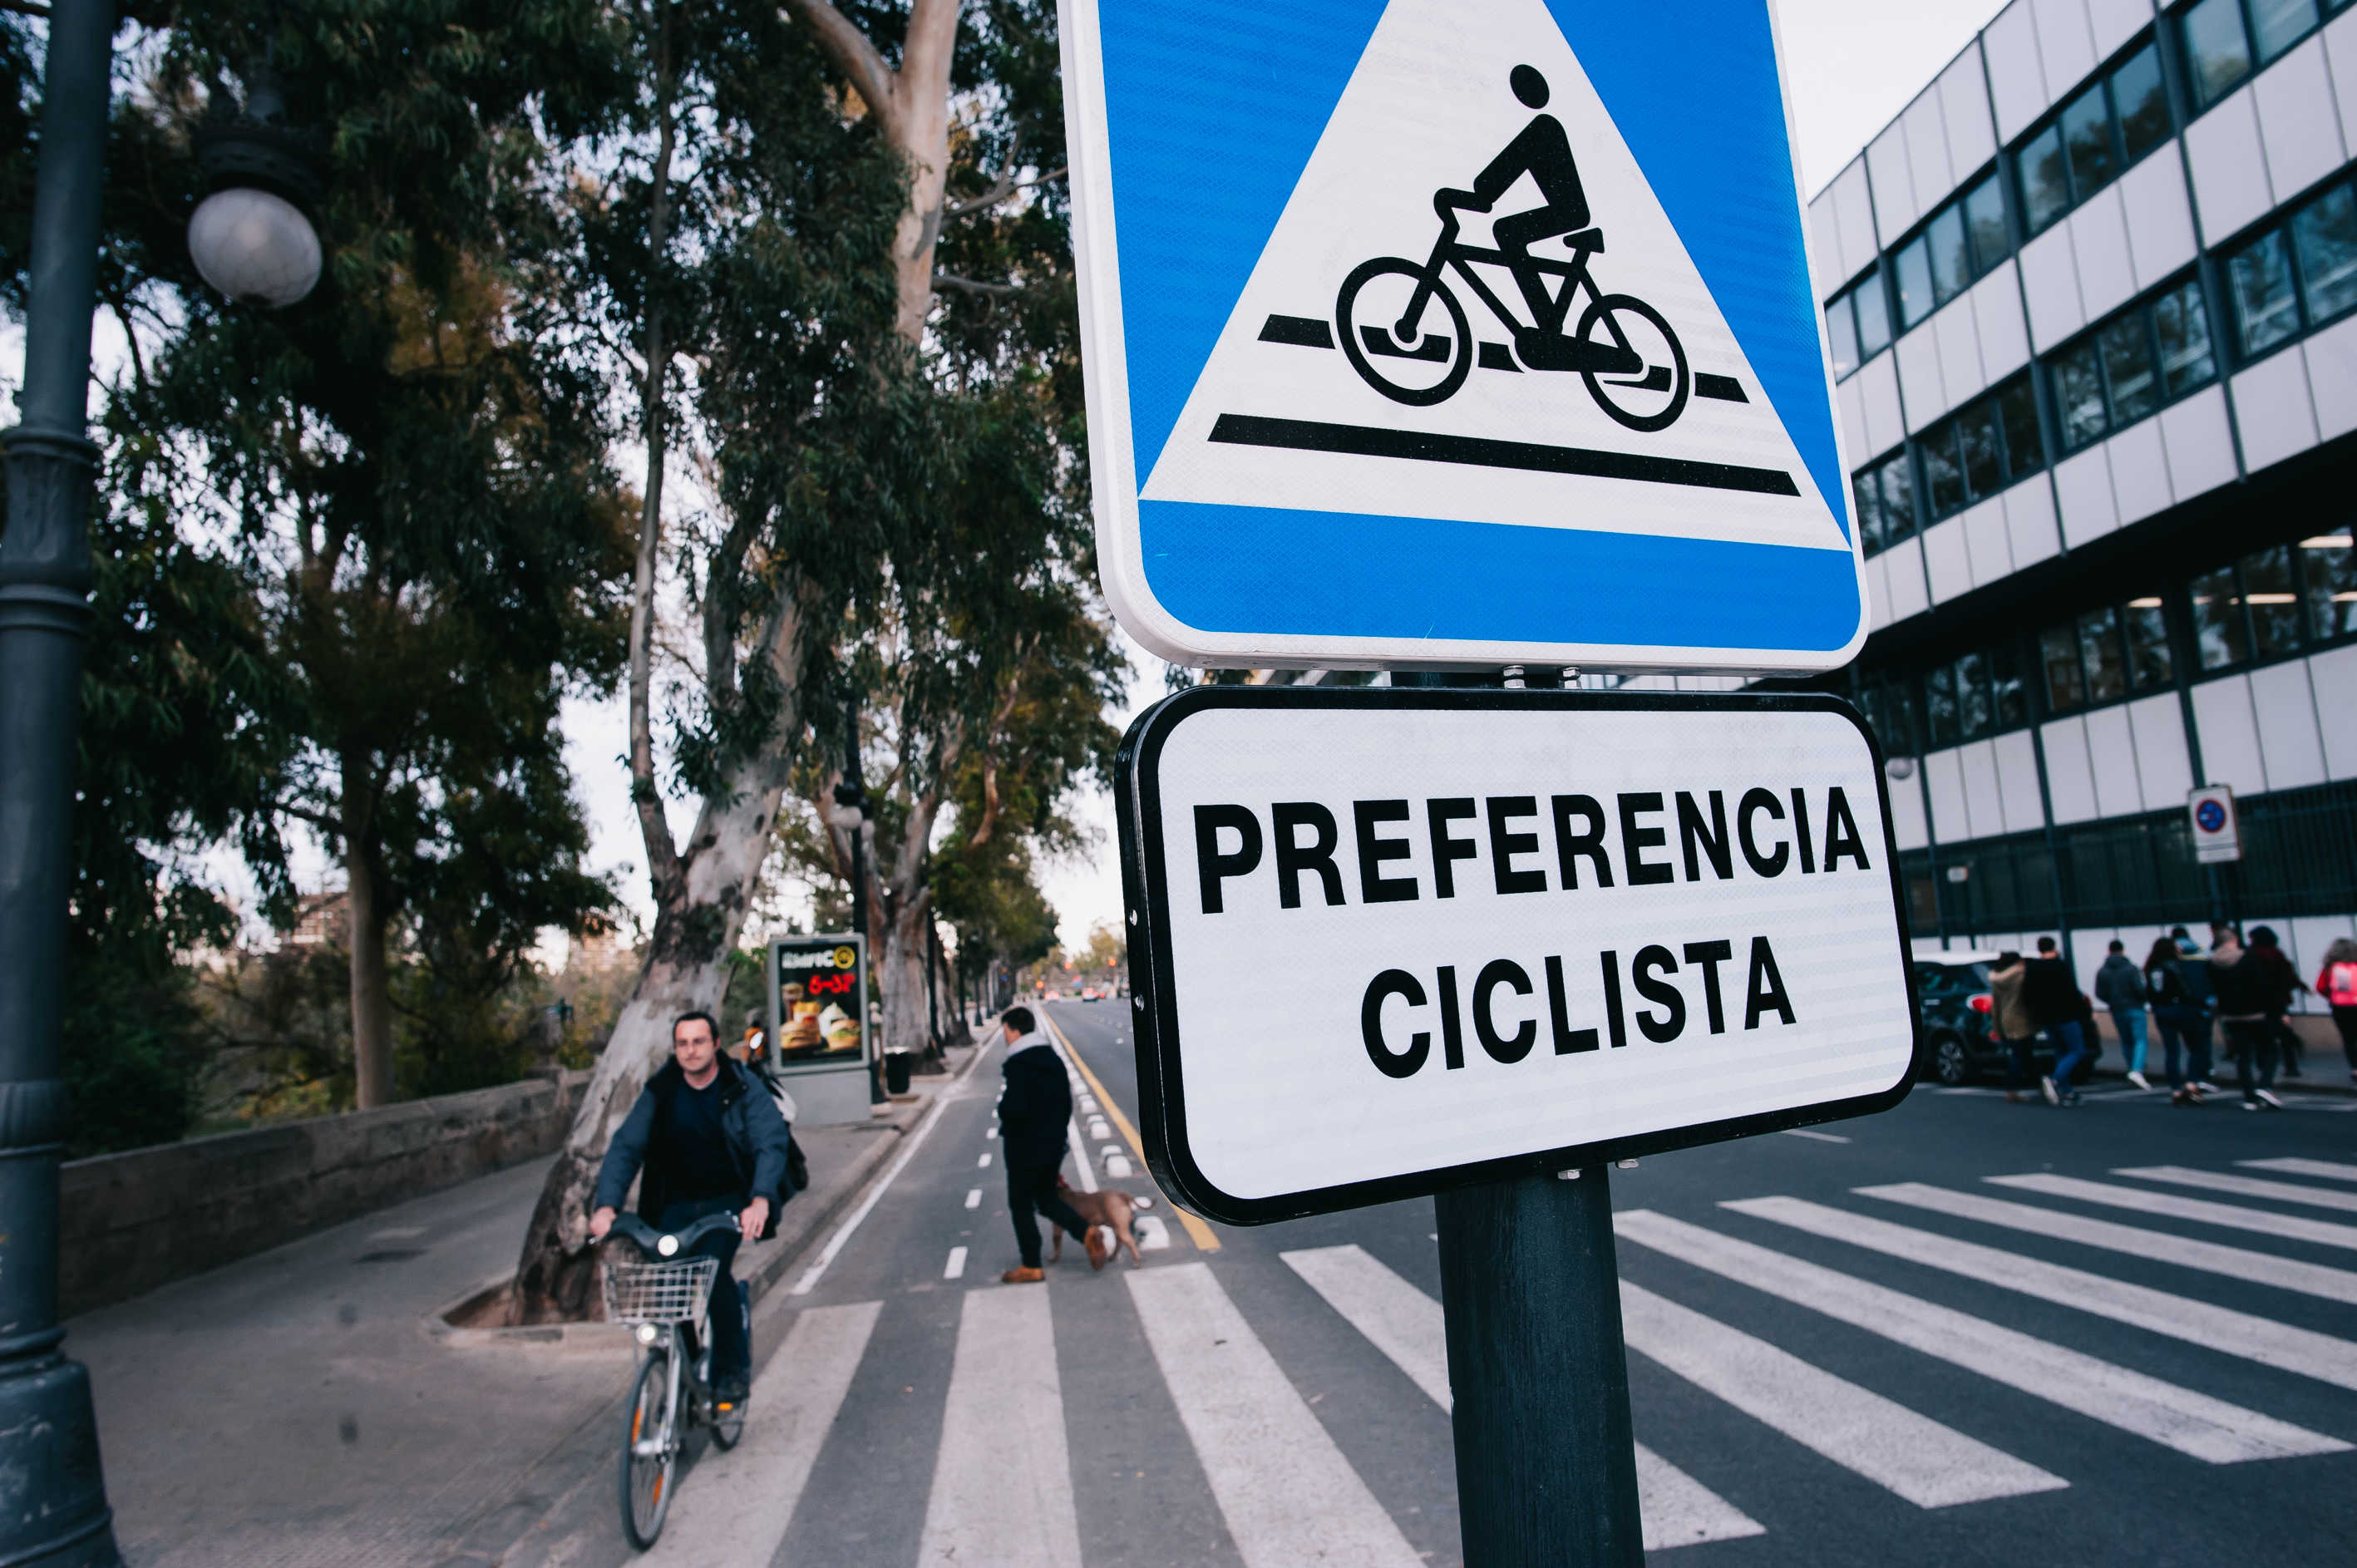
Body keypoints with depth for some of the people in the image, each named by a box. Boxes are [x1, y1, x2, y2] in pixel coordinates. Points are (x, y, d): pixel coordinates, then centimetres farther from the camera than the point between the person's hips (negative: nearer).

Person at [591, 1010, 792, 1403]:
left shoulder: (744, 1088, -11)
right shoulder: (660, 1093, -3)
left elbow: (771, 1142, -21)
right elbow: (625, 1146, -9)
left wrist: (761, 1200, -37)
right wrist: (607, 1205, -24)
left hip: (728, 1200, -3)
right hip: (676, 1204, 3)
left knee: (713, 1270, -22)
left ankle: (733, 1370, -4)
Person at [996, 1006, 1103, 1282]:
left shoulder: (1018, 1064, -20)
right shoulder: (1053, 1058, 6)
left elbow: (1015, 1108, -28)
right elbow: (1066, 1102, 10)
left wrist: (1002, 1108, -6)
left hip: (1025, 1148, -8)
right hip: (1053, 1145, 8)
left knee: (1021, 1204, 8)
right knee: (1047, 1196, 21)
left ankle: (1031, 1267, 17)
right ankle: (1087, 1232, 1)